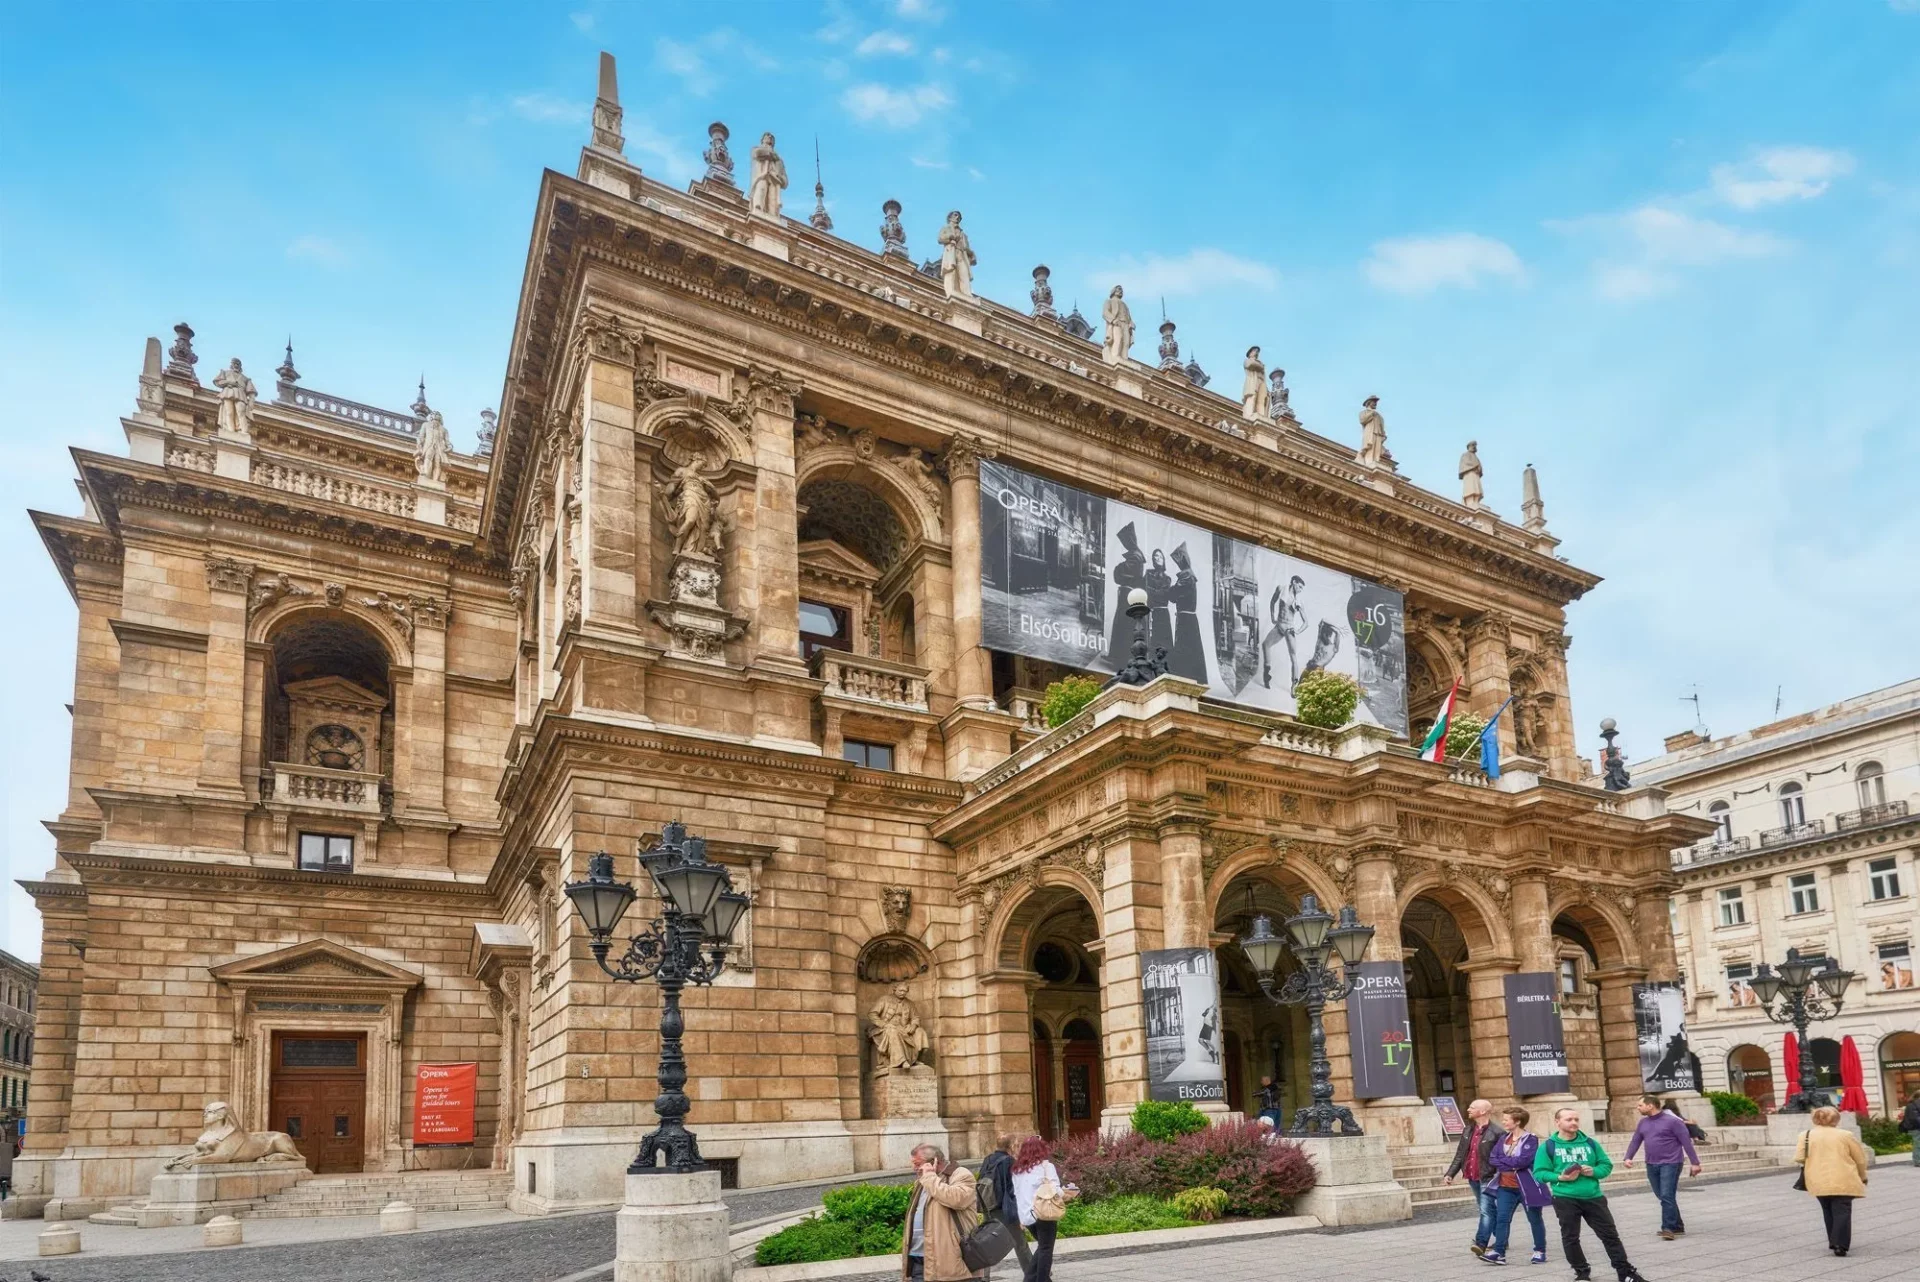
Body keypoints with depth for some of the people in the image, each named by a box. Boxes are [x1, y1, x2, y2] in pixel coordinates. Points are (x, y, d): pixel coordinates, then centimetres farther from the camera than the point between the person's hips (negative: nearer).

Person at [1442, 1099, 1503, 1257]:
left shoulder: (1496, 1133, -13)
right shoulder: (1468, 1131, 11)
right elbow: (1460, 1155, 14)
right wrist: (1450, 1174, 6)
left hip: (1488, 1178, -8)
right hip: (1473, 1178, 8)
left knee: (1486, 1211, -13)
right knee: (1486, 1210, 17)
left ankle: (1481, 1244, -18)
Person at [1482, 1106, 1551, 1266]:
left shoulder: (1530, 1139, -10)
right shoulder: (1503, 1139, 10)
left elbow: (1523, 1160, -22)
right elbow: (1493, 1158, 1)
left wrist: (1503, 1161, -12)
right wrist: (1512, 1164, -13)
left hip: (1527, 1187, -5)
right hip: (1506, 1187, 5)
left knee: (1535, 1219, 10)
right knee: (1502, 1218, -3)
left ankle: (1540, 1251, 23)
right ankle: (1499, 1252, -3)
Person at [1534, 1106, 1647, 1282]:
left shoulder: (1590, 1142, 6)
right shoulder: (1548, 1146, -5)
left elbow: (1607, 1165, 10)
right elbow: (1539, 1173, -5)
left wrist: (1593, 1171, -10)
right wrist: (1559, 1177, -19)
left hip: (1593, 1197, 3)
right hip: (1565, 1199, -2)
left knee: (1610, 1234, 8)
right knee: (1570, 1238, 6)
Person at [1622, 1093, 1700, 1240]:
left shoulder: (1672, 1121, -10)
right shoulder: (1643, 1122, 9)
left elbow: (1686, 1142, -9)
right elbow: (1635, 1141, 11)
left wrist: (1694, 1162, -12)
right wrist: (1628, 1158, -3)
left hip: (1670, 1164, -7)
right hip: (1651, 1166, 7)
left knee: (1667, 1196, -12)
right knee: (1663, 1197, 11)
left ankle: (1668, 1228, -6)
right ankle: (1677, 1226, 23)